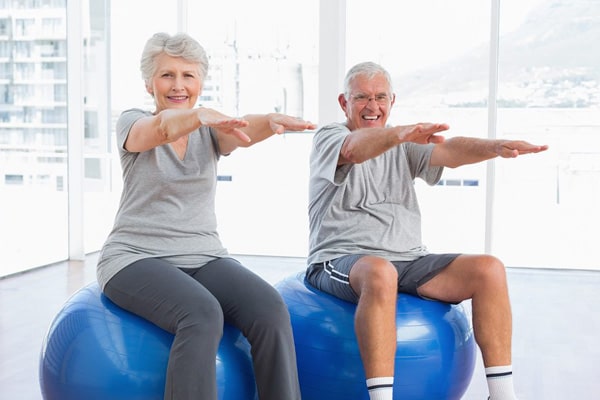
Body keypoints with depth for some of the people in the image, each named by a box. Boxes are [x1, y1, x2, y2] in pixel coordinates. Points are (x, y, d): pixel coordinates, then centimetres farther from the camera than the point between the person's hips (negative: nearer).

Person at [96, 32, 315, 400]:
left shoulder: (210, 132, 8)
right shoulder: (132, 122, 0)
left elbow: (241, 133, -17)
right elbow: (160, 128, -26)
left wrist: (271, 121, -40)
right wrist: (199, 115, -48)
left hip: (204, 257, 4)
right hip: (137, 257, -3)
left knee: (271, 310, -25)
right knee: (203, 314, -34)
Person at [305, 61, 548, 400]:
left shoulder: (404, 146, 18)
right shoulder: (329, 137, 4)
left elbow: (447, 151, -3)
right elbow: (354, 149, -22)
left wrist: (495, 147, -23)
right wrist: (401, 133, -42)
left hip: (408, 260, 5)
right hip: (342, 260, -5)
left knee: (489, 269, -14)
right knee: (379, 271, -39)